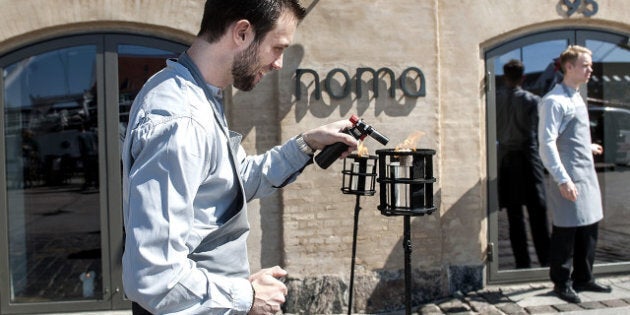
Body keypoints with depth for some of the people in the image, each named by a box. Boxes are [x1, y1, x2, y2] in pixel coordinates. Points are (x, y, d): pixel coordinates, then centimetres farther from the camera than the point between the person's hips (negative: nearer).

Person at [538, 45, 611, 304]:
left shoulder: (577, 98, 15)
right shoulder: (554, 101, -13)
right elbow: (547, 143, -20)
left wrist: (589, 148, 37)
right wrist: (562, 179, -25)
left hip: (587, 175, 9)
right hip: (569, 179, -9)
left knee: (589, 229, 13)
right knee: (566, 231, 0)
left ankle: (583, 278, 27)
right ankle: (562, 283, 14)